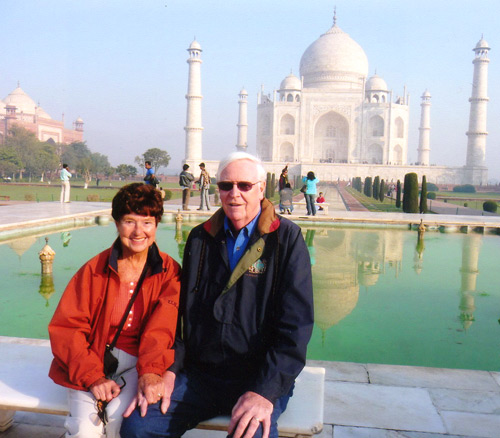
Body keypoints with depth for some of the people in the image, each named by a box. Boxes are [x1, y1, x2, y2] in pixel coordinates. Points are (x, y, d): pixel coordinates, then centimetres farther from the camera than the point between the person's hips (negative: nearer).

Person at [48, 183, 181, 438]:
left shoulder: (169, 272, 1)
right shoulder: (94, 269, 2)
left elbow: (163, 328, -12)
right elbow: (65, 327, -2)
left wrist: (151, 371, -30)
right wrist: (92, 376, -15)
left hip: (140, 362, 0)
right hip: (93, 358, 1)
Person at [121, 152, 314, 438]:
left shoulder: (287, 239, -3)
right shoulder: (200, 238, 11)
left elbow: (296, 326, -10)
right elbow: (180, 310, 13)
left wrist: (265, 392, -21)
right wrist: (168, 368, -2)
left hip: (262, 379, -3)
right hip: (197, 375, 4)